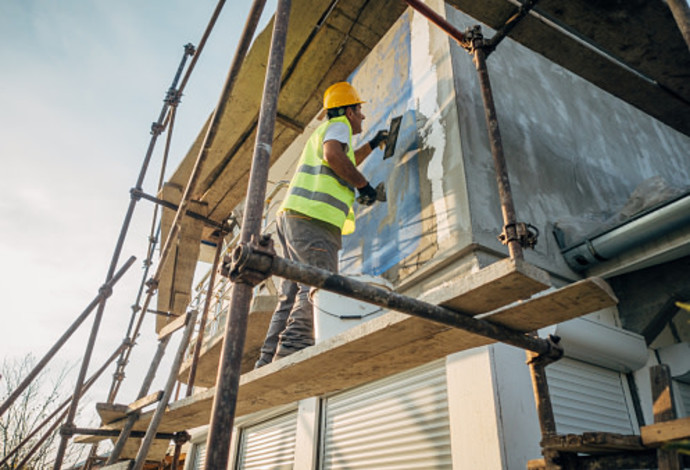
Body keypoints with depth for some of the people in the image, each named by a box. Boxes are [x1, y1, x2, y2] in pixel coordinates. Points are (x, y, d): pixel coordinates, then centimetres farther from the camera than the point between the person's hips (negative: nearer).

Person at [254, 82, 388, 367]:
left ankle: (269, 360, 2)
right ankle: (292, 349, -25)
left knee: (292, 293, 5)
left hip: (293, 216, 10)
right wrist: (363, 185, -9)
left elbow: (344, 165, 51)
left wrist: (372, 145, 58)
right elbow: (333, 154, -18)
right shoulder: (338, 125, 5)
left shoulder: (322, 131, 34)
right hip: (312, 218, -10)